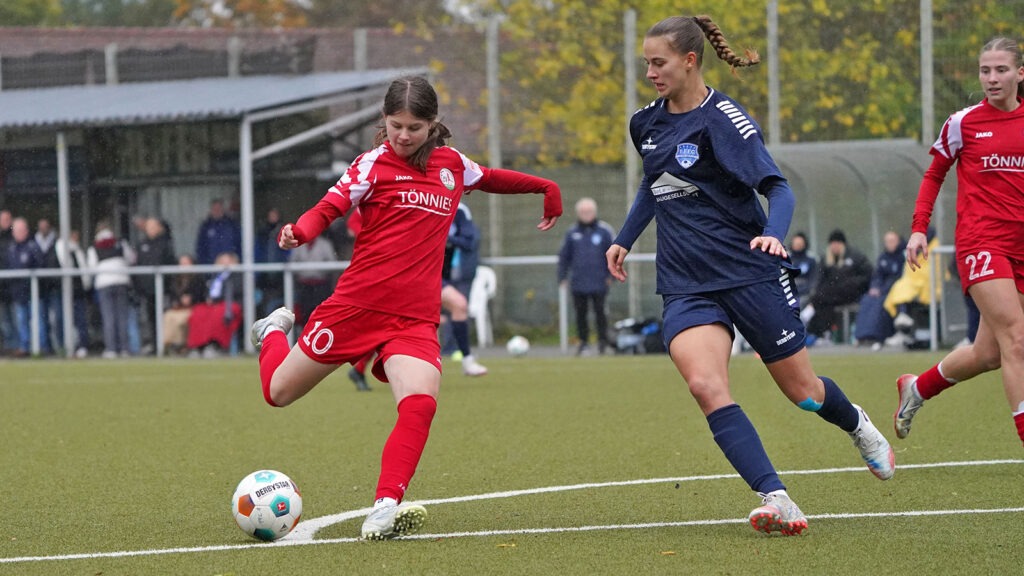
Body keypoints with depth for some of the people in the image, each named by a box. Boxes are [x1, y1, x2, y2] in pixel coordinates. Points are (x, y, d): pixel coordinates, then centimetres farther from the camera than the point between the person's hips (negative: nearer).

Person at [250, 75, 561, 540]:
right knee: (280, 392, 9)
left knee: (420, 403, -25)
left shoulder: (452, 165, 12)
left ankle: (384, 510, -30)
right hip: (356, 305, -2)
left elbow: (490, 178, 35)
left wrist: (545, 188, 40)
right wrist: (301, 231, -35)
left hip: (415, 319, 2)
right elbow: (331, 206, -14)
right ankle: (275, 333, 44)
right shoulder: (375, 163, -2)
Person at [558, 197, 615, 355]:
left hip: (598, 283, -2)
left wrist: (611, 275, -1)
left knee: (599, 312, -2)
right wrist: (562, 277, 6)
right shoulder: (572, 233, 7)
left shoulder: (604, 231, 0)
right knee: (580, 314, 6)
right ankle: (584, 342, 15)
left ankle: (602, 341, 8)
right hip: (578, 283, 2)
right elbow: (564, 256, 12)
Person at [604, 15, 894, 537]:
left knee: (801, 390, 9)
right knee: (705, 385, -23)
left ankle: (858, 426, 45)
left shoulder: (723, 120, -12)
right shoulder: (646, 122, 9)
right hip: (685, 287, 5)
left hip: (750, 273, -4)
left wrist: (772, 234, -33)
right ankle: (775, 499, -28)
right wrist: (624, 240, 28)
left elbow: (777, 188, -15)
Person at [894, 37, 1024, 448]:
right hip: (981, 241, -4)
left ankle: (917, 388, 33)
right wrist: (919, 228, 2)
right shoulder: (963, 123, 0)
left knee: (989, 353, 7)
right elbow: (934, 175, 11)